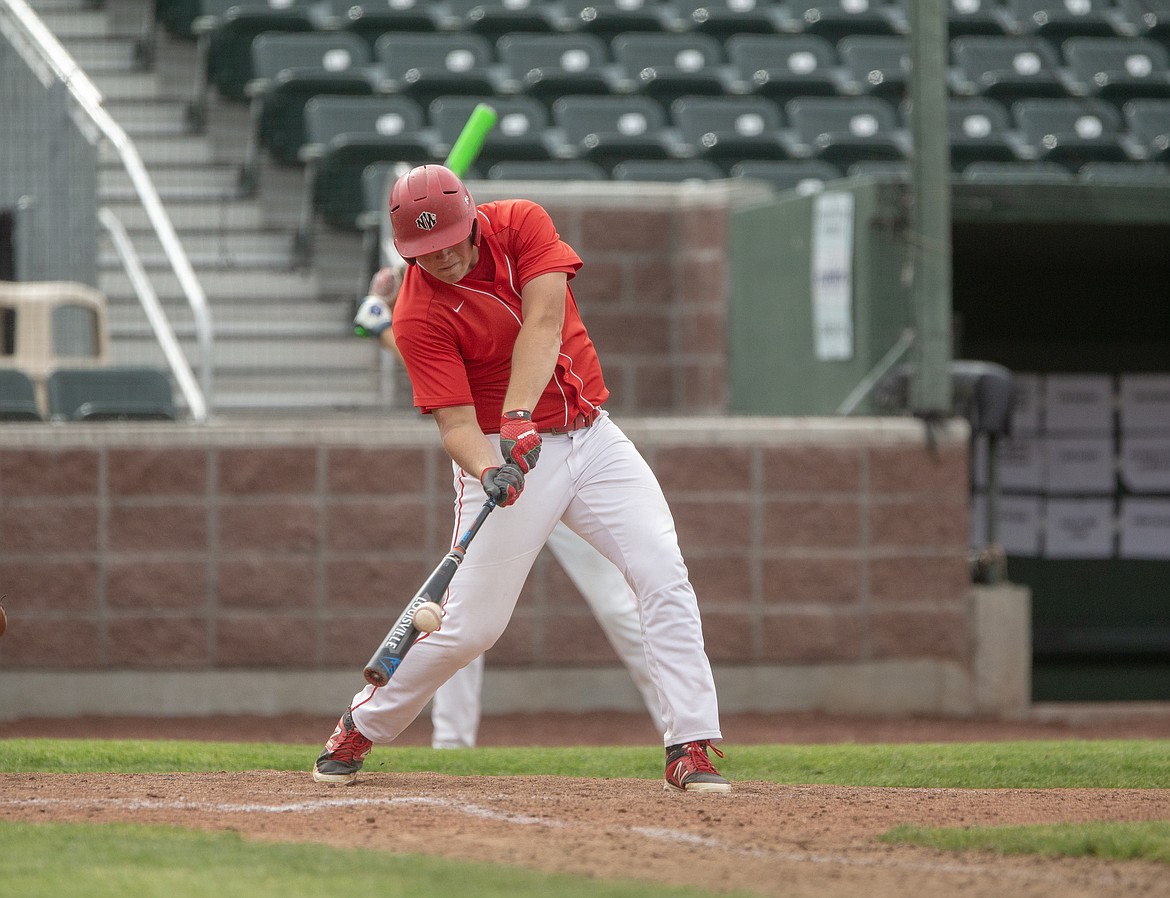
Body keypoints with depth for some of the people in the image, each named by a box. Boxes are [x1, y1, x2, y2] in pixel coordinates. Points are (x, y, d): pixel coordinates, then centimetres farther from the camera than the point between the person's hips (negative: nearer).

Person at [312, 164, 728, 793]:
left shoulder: (520, 223, -7)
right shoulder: (419, 316, -15)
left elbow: (543, 323, -20)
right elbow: (455, 422, -19)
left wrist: (518, 417, -34)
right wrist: (486, 471, -42)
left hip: (592, 436, 3)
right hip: (508, 457, -3)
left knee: (664, 578, -13)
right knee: (470, 625, -6)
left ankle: (692, 749, -14)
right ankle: (359, 729, 17)